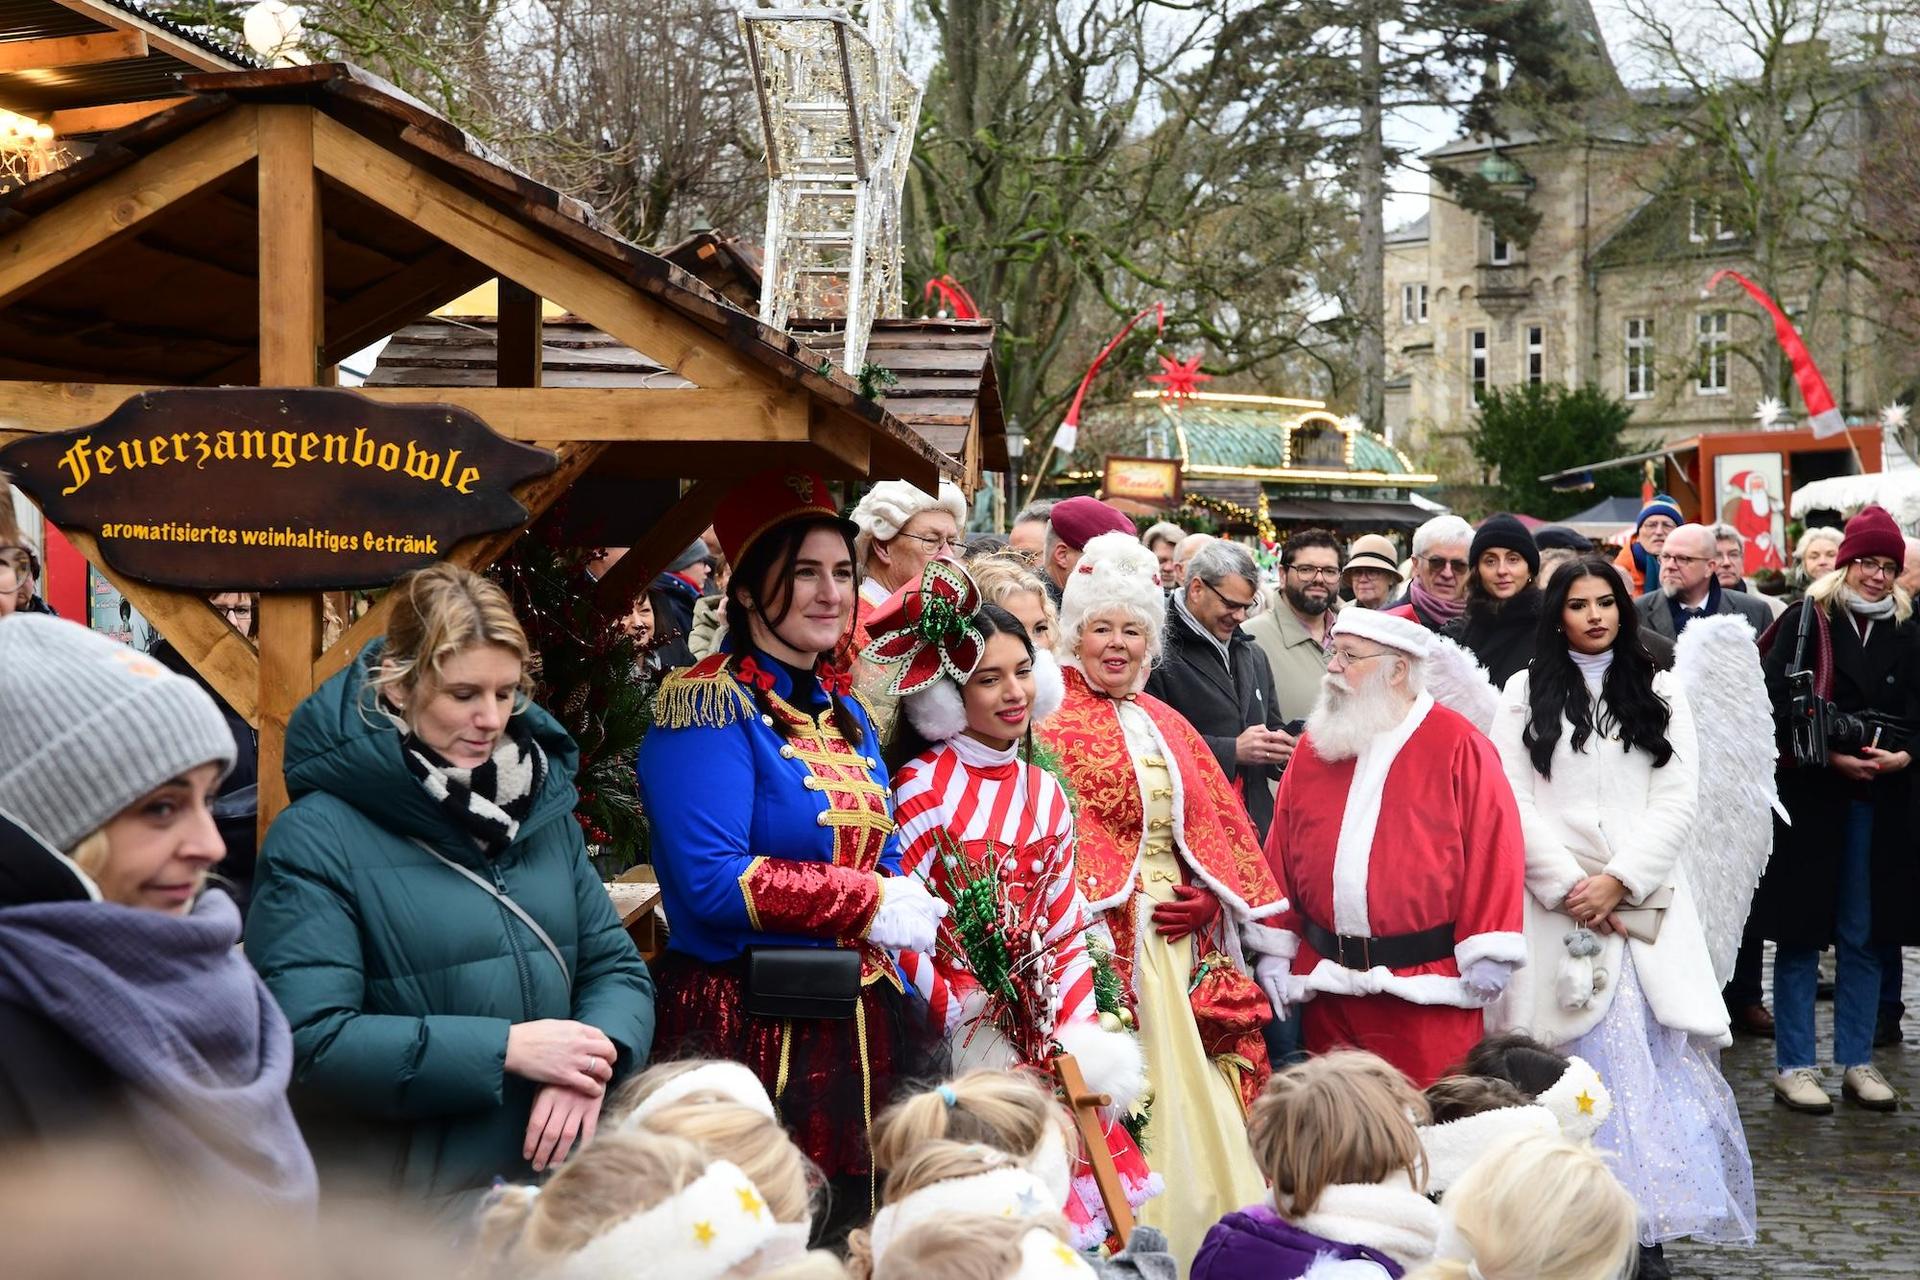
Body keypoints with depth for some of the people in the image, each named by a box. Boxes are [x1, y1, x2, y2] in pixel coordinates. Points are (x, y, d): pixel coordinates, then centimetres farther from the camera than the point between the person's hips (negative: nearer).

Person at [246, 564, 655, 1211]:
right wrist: (506, 1048, -18)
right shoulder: (316, 837, -9)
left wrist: (589, 1065, -10)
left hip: (558, 1178, 5)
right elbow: (308, 1038, -16)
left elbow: (616, 965, 12)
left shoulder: (543, 809, 11)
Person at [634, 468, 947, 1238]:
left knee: (849, 1228, 13)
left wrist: (902, 909, -2)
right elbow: (713, 882, -21)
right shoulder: (709, 706, -12)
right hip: (748, 1031, -8)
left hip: (860, 1027, 8)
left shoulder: (844, 712, 13)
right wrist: (867, 904, -15)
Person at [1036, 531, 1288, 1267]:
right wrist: (1134, 903, -16)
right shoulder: (1050, 723, -1)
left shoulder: (1168, 728, 18)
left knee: (1197, 1093, 3)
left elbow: (1221, 826, 15)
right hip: (1106, 940, -6)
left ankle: (1205, 1229, 12)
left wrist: (1211, 898, -2)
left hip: (1186, 941, 6)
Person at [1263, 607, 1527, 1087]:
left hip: (1428, 987, -5)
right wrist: (1275, 953, 7)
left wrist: (1487, 957, -10)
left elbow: (1492, 849, -7)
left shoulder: (1459, 746, -4)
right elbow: (1281, 854, 11)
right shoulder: (1315, 746, 10)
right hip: (1327, 984, 5)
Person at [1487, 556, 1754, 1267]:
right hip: (1557, 905, -1)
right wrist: (1568, 886, -9)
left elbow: (1677, 802, 4)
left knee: (1650, 1060, -6)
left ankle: (1646, 1225, -2)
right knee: (1576, 1065, -5)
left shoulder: (1661, 694, 14)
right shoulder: (1525, 694, 10)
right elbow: (1515, 802, 1)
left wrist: (1618, 880, -9)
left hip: (1643, 905, 1)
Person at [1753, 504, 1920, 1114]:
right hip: (1809, 794, -4)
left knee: (1864, 935, 10)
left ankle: (1858, 1063, 19)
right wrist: (1831, 756, -16)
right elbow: (1777, 701, -9)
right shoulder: (1804, 621, -3)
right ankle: (1794, 1066, 8)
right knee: (1802, 931, 1)